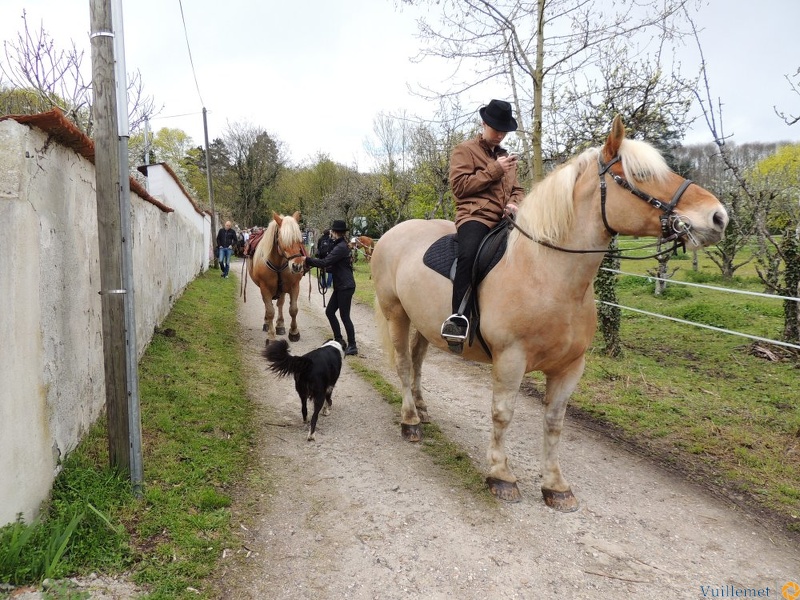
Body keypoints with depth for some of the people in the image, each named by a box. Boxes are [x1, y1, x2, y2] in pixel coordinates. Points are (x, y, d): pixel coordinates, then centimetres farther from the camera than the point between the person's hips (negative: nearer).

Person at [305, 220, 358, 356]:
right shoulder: (339, 245, 13)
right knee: (329, 311, 14)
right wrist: (326, 268, 8)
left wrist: (307, 259, -12)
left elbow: (324, 262, -22)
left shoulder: (341, 247, -18)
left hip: (346, 287, -10)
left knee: (344, 316, -4)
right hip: (340, 286, 10)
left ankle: (352, 346, 4)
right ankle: (339, 340, 23)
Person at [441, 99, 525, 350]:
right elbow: (459, 186, -5)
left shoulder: (506, 156, 27)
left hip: (504, 219, 7)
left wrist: (515, 203, 4)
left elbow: (517, 189, 29)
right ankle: (459, 318, -39)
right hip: (475, 216, -7)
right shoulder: (465, 150, 8)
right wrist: (494, 170, -6)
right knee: (469, 253, -38)